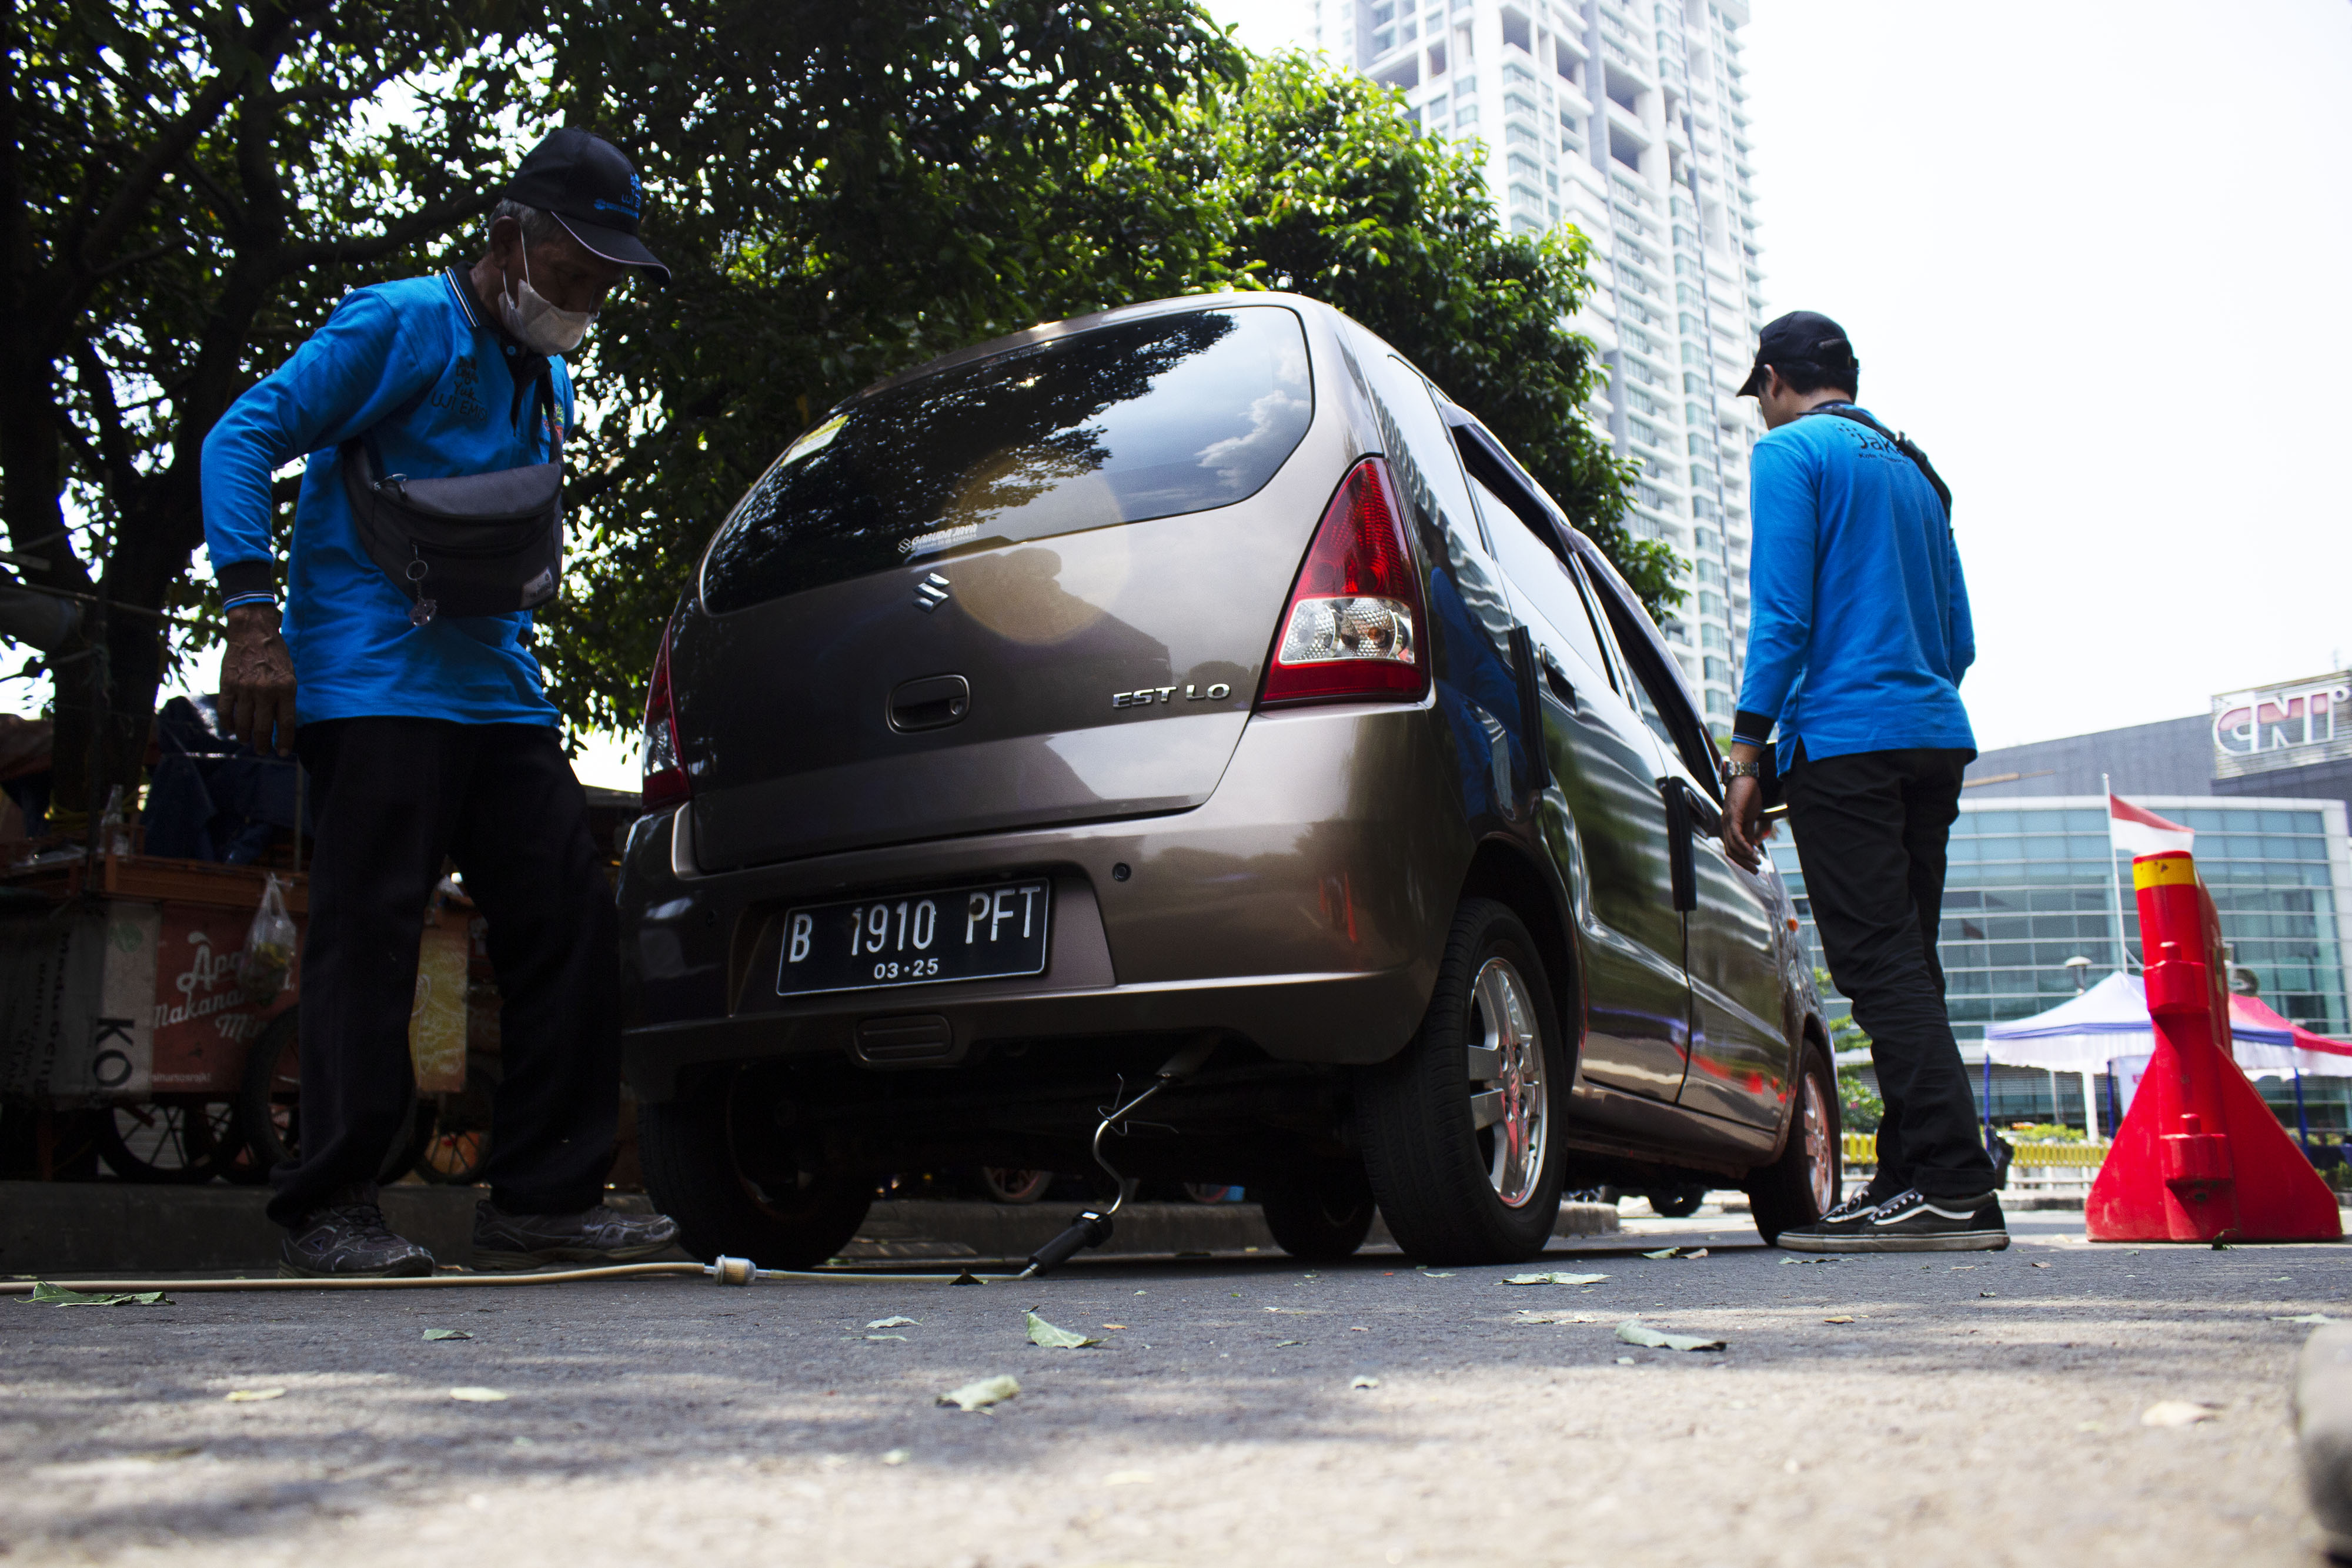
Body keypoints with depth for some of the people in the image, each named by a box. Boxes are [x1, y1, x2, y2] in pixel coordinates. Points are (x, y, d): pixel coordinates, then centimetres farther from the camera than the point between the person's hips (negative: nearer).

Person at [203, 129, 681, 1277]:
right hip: (373, 684, -7)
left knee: (569, 919, 0)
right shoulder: (397, 325, -2)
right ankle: (329, 1209, -1)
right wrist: (253, 615, -17)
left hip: (499, 695, 8)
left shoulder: (546, 382, 22)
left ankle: (543, 1199, 5)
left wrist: (517, 574, 9)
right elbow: (244, 437, -7)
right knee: (369, 930, -10)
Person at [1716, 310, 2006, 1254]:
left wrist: (1747, 756, -11)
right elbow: (1958, 639, 21)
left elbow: (1784, 617, -12)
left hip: (1845, 741, -8)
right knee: (1904, 965, 10)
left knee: (1880, 965, -9)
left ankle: (1956, 1190, -13)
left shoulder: (1790, 452, -1)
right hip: (1935, 738, 8)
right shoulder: (1912, 468, 22)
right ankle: (1911, 1179, 14)